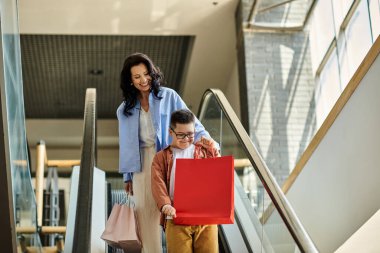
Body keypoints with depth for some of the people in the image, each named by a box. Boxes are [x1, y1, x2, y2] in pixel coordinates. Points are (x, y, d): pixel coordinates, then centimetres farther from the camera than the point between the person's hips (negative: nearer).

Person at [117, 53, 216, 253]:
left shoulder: (168, 97, 1)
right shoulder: (125, 109, 10)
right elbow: (126, 144, 15)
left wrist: (202, 136, -26)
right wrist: (127, 176, 16)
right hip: (142, 163, 3)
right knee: (146, 212, 3)